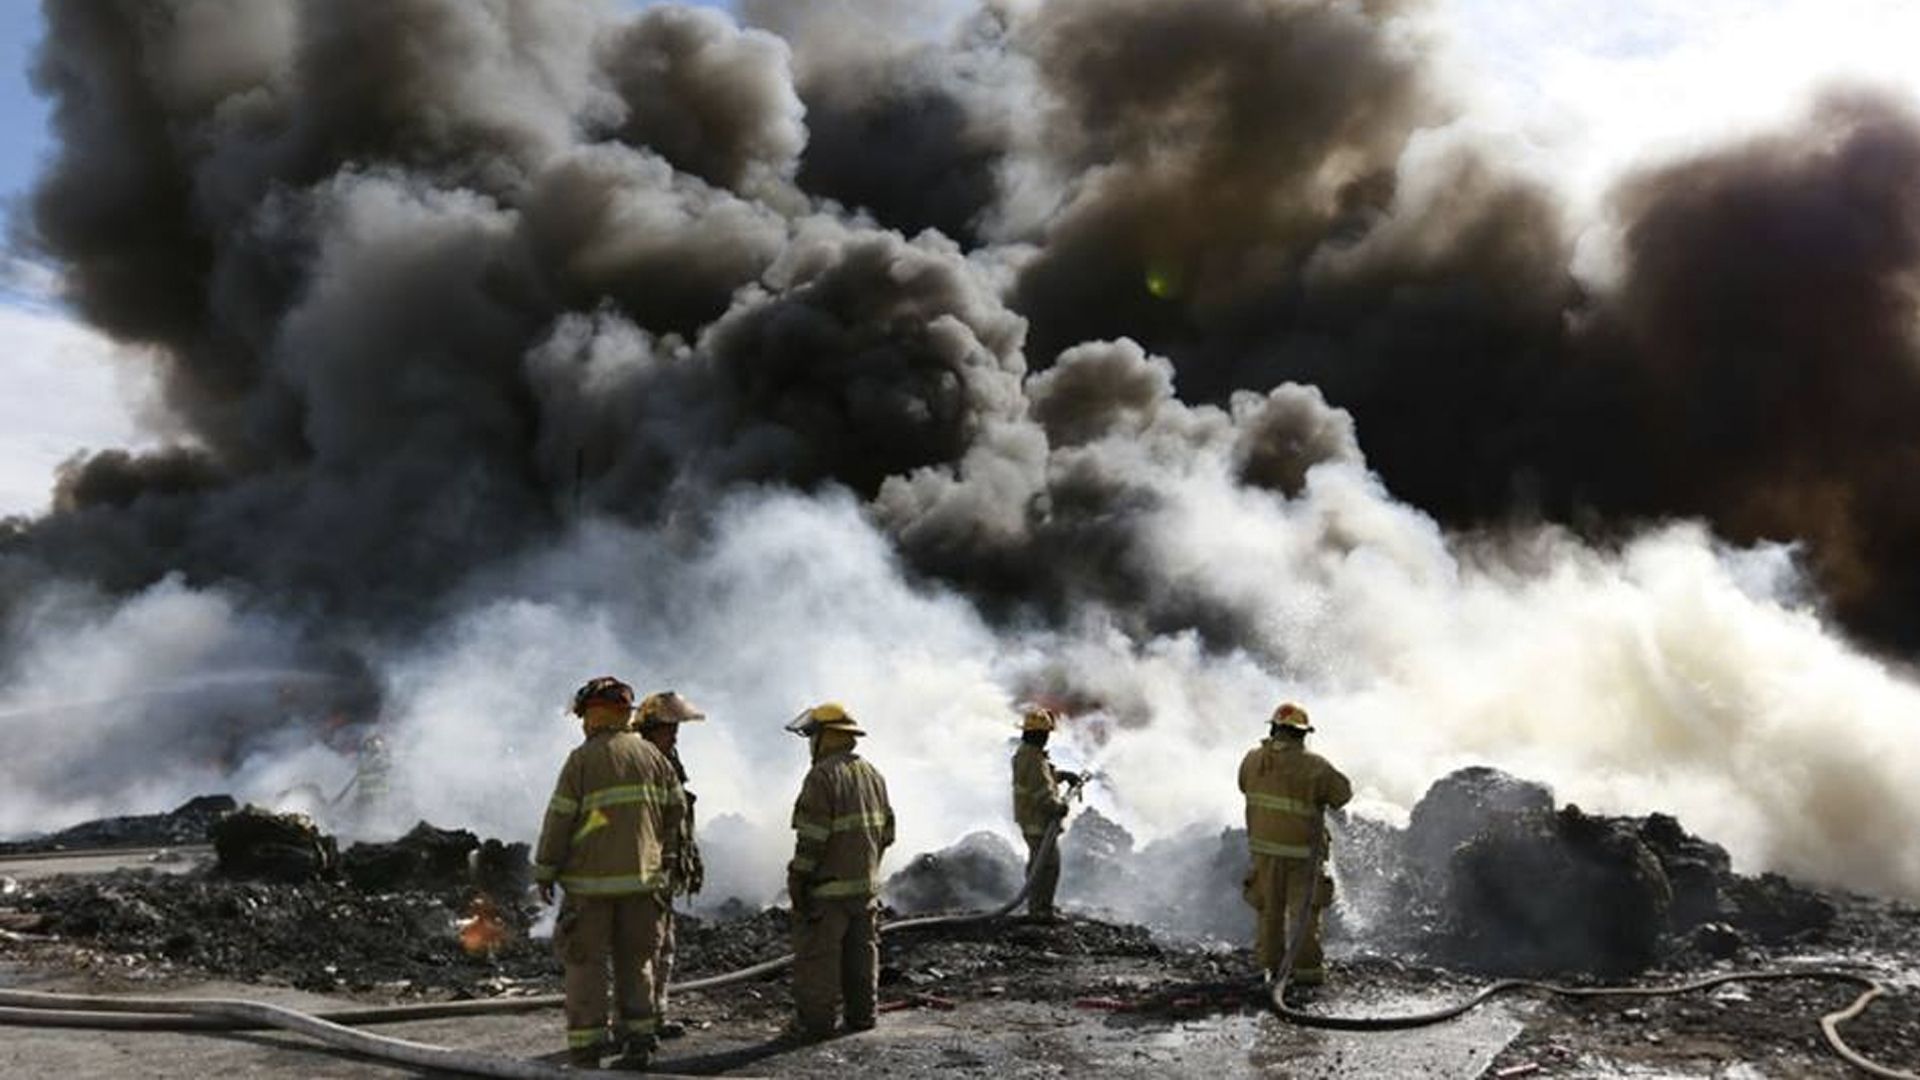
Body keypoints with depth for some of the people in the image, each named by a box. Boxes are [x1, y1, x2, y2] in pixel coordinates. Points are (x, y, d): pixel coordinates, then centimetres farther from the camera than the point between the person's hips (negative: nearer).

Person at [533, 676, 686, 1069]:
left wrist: (544, 872, 0)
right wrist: (658, 852, 23)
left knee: (586, 964, 4)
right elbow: (676, 812, 10)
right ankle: (639, 1041, 15)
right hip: (642, 877, 4)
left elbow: (559, 820, -9)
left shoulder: (582, 759, -8)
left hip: (591, 881, -4)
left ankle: (585, 1050, 4)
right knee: (635, 961, 14)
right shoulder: (652, 756, 6)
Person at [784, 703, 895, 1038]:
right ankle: (861, 1014, 21)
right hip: (866, 884, 8)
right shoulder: (872, 774, 11)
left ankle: (816, 1020, 3)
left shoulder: (822, 776, -15)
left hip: (828, 887, -8)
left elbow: (812, 837, -19)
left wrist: (798, 880, -13)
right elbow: (886, 830, 15)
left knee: (817, 954, 0)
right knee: (861, 950, 14)